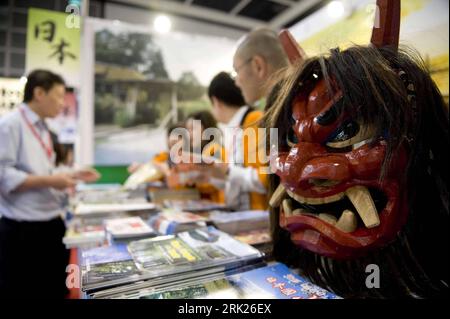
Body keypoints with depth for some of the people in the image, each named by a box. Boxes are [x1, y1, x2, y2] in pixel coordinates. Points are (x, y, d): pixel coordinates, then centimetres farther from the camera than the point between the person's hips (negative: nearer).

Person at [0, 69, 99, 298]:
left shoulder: (42, 129, 12)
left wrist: (73, 176, 8)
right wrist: (50, 181, -22)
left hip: (52, 224, 8)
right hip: (22, 229, -8)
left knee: (54, 291, 17)